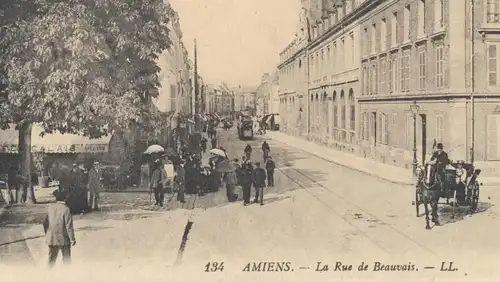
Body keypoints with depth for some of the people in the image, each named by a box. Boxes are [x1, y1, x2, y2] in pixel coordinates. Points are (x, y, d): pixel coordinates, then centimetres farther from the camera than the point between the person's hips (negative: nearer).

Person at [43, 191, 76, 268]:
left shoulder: (50, 208, -1)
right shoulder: (66, 209, -17)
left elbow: (45, 222, 8)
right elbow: (69, 226, -18)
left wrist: (47, 234, 22)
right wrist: (72, 239, -10)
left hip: (52, 238, 4)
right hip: (63, 238, -4)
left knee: (51, 258, 15)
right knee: (66, 259, 10)